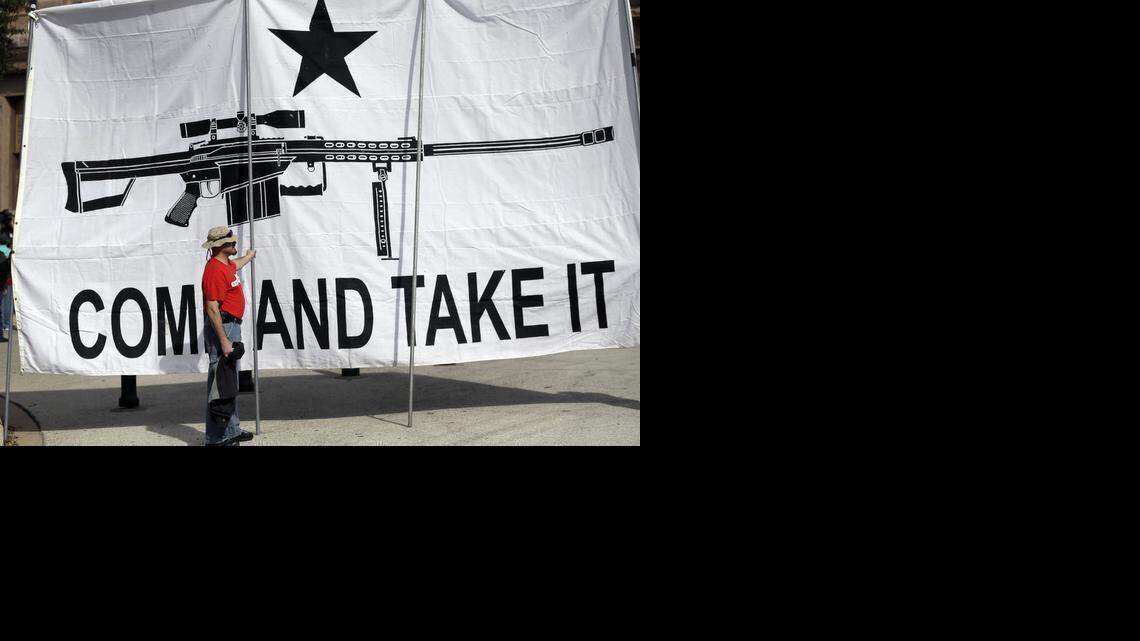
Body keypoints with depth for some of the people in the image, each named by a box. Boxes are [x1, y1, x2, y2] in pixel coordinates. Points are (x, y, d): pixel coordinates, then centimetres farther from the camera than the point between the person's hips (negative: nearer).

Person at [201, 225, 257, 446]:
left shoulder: (226, 264, 12)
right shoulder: (215, 270, -20)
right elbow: (212, 309, -24)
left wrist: (248, 257, 63)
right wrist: (223, 341, -26)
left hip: (232, 326, 11)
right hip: (222, 327, -11)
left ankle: (232, 430, 28)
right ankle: (216, 437, -10)